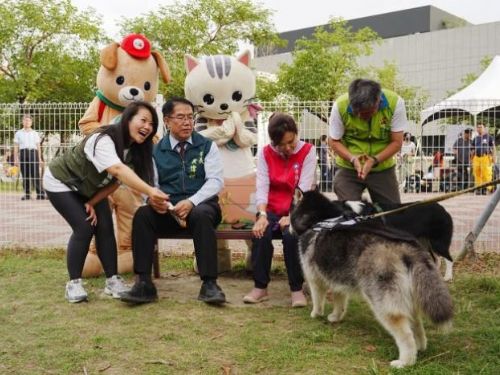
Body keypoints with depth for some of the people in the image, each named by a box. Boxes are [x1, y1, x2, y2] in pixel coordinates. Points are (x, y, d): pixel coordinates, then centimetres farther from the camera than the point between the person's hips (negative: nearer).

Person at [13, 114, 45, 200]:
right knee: (25, 175, 0)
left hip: (33, 152, -1)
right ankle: (27, 194, 6)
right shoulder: (18, 133, 14)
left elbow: (38, 147, 14)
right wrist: (16, 159, 1)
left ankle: (40, 194, -12)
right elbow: (16, 147, 10)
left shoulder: (35, 134, 16)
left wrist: (40, 159, 7)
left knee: (36, 174, -9)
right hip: (23, 153, 1)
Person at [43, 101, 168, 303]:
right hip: (61, 182, -6)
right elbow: (118, 170, -54)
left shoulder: (134, 148, -13)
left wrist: (92, 203, -17)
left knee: (105, 227, -7)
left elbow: (115, 182, -7)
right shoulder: (102, 140, -37)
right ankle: (74, 283, -2)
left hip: (89, 187, 7)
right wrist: (150, 191, -66)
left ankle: (112, 280, 2)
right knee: (84, 228, -17)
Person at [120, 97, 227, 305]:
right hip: (168, 210, 2)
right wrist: (152, 198, -21)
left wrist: (191, 202, -21)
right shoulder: (157, 151, 11)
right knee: (142, 214, -27)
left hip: (201, 206, -2)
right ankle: (144, 283, -25)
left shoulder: (207, 146, 6)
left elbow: (216, 181, -4)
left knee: (201, 215, -36)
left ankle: (209, 284, -32)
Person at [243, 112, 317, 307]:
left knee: (292, 234, -33)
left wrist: (292, 216, -27)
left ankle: (297, 289, -16)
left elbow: (304, 188, -14)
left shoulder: (308, 151, -5)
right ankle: (260, 287, -13)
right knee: (261, 234, -28)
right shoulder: (265, 153, 3)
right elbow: (262, 186, -8)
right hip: (272, 209, 2)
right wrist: (262, 215, -24)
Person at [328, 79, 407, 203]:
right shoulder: (340, 106, -19)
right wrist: (352, 158, -25)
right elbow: (334, 141, -7)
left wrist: (374, 160, -27)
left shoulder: (395, 103, -19)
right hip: (349, 168, -1)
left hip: (383, 167, 1)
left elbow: (396, 142, -12)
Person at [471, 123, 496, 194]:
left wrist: (493, 157, -6)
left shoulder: (489, 137, 4)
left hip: (486, 158, -5)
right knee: (477, 174, 2)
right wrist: (472, 159, 18)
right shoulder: (475, 138, 19)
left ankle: (487, 188, -8)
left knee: (486, 174, -10)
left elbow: (493, 148, 2)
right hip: (476, 158, 5)